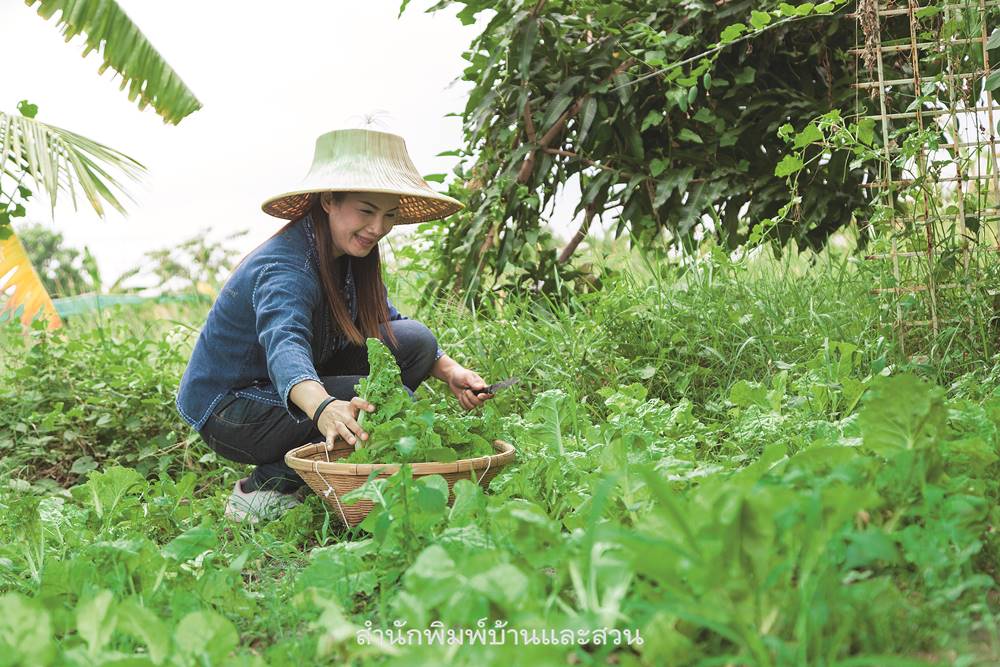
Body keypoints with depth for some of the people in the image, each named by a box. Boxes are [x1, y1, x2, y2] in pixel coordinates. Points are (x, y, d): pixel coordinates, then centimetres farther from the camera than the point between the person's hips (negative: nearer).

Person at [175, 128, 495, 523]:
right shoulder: (285, 268, -29)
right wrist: (323, 408, -68)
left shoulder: (349, 256, -3)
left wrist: (450, 370, -12)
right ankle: (262, 490, -12)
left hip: (280, 390, 8)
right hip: (226, 409, -8)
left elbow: (386, 323, 5)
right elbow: (284, 346, -47)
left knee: (414, 342, -7)